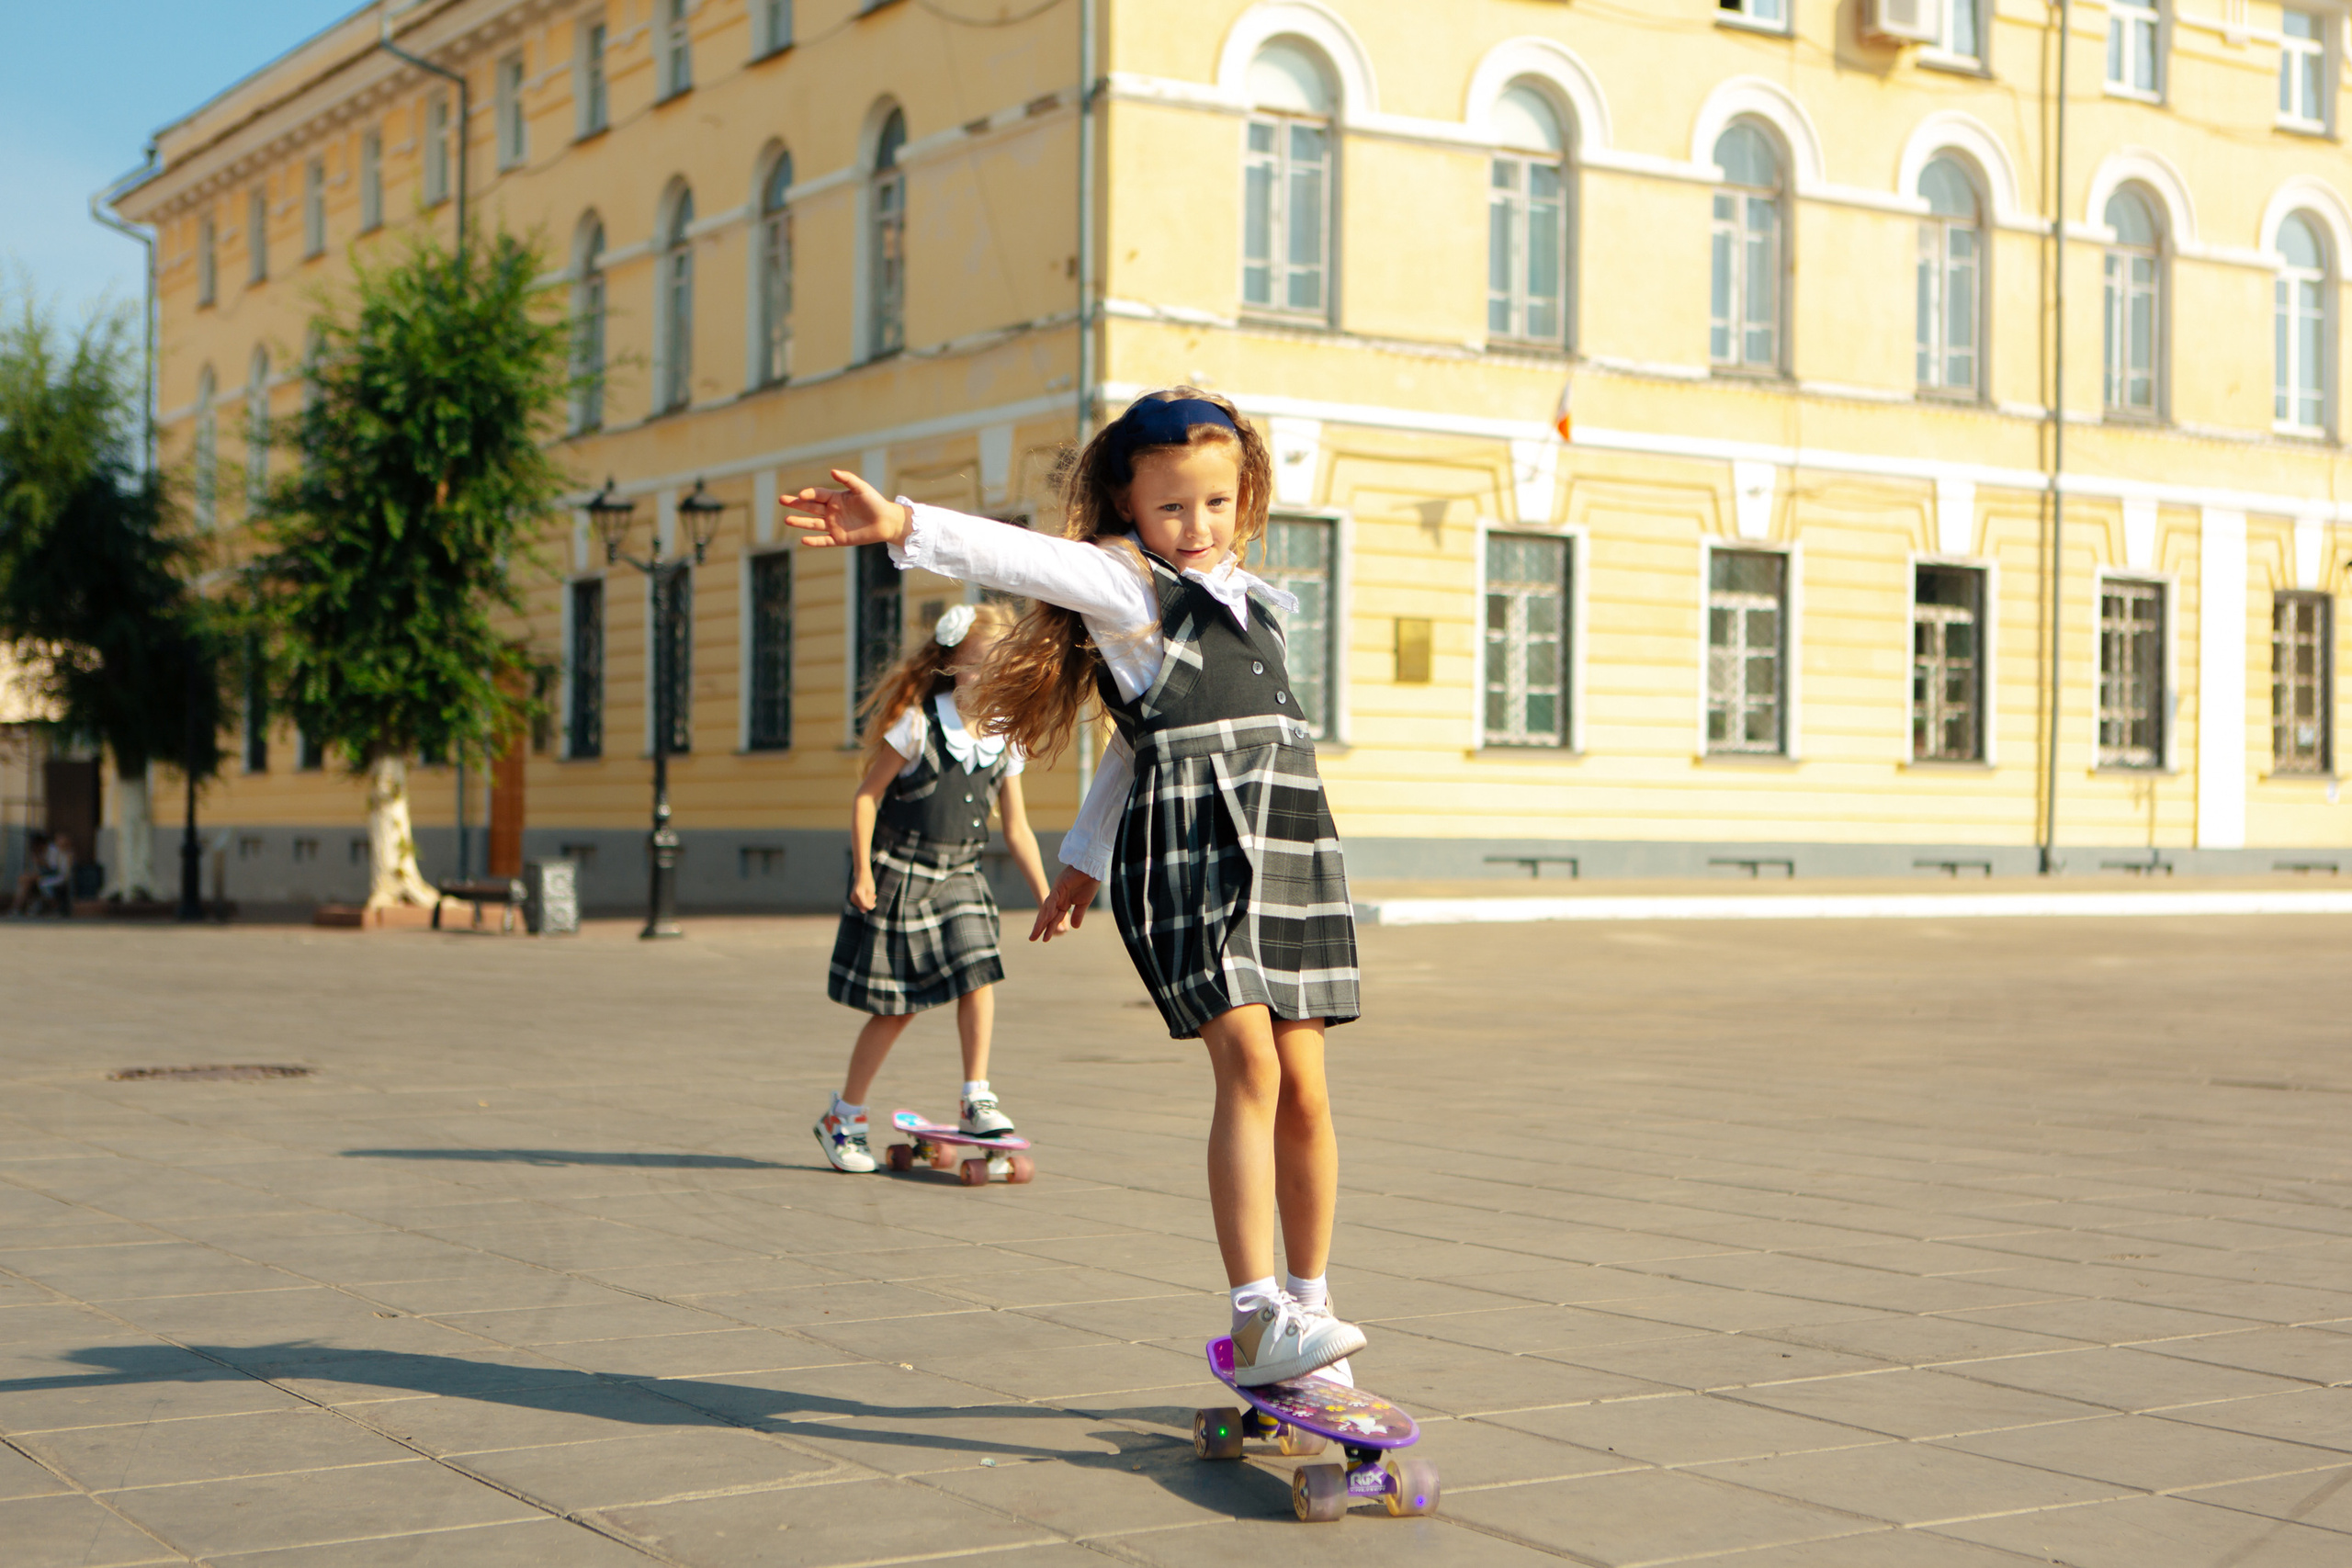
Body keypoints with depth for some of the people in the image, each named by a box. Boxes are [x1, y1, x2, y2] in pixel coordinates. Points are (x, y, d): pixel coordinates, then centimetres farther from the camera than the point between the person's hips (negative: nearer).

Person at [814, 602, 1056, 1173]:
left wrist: (1045, 897, 6)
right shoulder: (916, 724, -13)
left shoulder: (1004, 741, 2)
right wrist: (862, 873, -14)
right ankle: (842, 1116, 14)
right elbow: (865, 796, -9)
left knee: (979, 975, -15)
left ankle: (976, 1098, -2)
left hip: (958, 878, 5)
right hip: (900, 876, -5)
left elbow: (1017, 829, 9)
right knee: (896, 1008, -1)